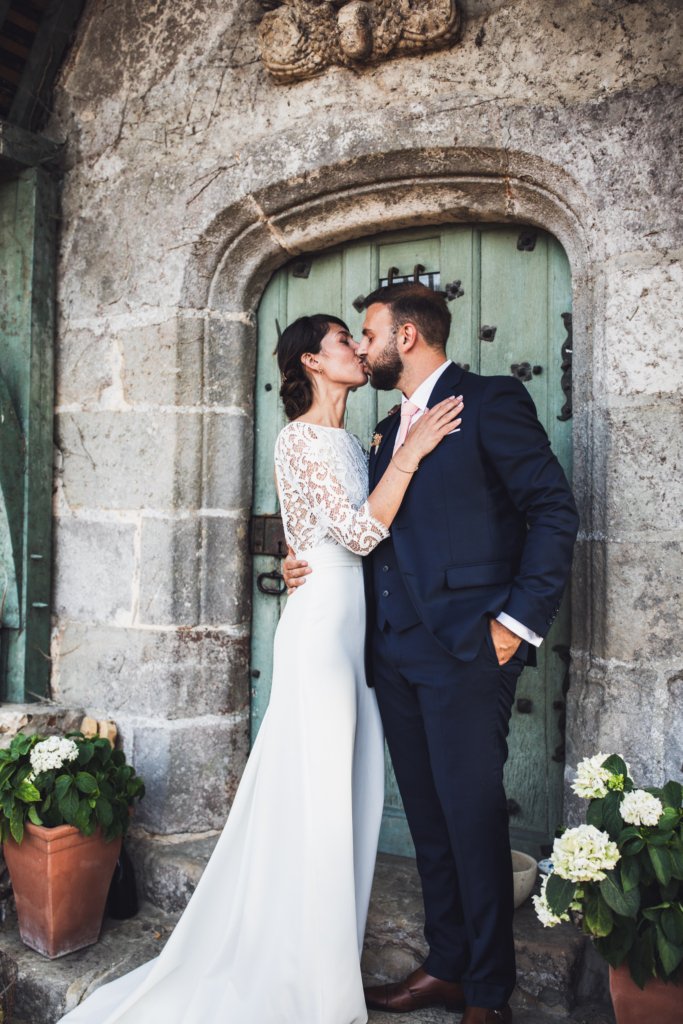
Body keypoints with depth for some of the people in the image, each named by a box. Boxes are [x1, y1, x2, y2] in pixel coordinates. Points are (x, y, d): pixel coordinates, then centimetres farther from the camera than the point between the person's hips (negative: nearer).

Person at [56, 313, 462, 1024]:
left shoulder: (349, 442, 17)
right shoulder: (300, 438, -10)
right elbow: (359, 531, -19)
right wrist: (411, 451, -18)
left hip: (355, 629, 9)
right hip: (321, 625, -9)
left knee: (348, 793, 14)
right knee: (315, 797, -1)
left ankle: (331, 956, 30)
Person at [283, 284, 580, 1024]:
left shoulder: (491, 401, -5)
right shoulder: (389, 429, 19)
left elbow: (554, 510, -9)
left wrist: (521, 619, -14)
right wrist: (314, 567, 6)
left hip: (467, 651, -7)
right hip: (396, 650, 8)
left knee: (473, 820, 2)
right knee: (429, 819, 16)